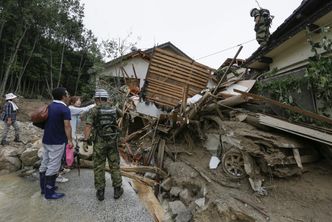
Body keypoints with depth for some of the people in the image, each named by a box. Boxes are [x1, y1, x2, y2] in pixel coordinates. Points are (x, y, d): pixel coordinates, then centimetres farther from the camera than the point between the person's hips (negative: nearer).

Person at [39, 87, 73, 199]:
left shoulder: (49, 106, 9)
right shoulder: (65, 109, -16)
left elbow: (46, 122, 16)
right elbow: (67, 126, -21)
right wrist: (70, 140, -18)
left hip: (46, 140, 9)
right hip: (57, 142, -8)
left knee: (45, 164, 16)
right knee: (53, 166, -1)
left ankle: (44, 187, 30)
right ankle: (49, 192, 8)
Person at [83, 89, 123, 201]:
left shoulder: (93, 110, -5)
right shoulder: (113, 109, 4)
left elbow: (88, 126, -15)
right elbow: (121, 114, 28)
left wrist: (85, 141, -14)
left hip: (99, 143, -2)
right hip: (112, 142, 2)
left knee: (99, 167, 10)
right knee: (115, 166, 12)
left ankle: (100, 192, 19)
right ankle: (117, 190, 20)